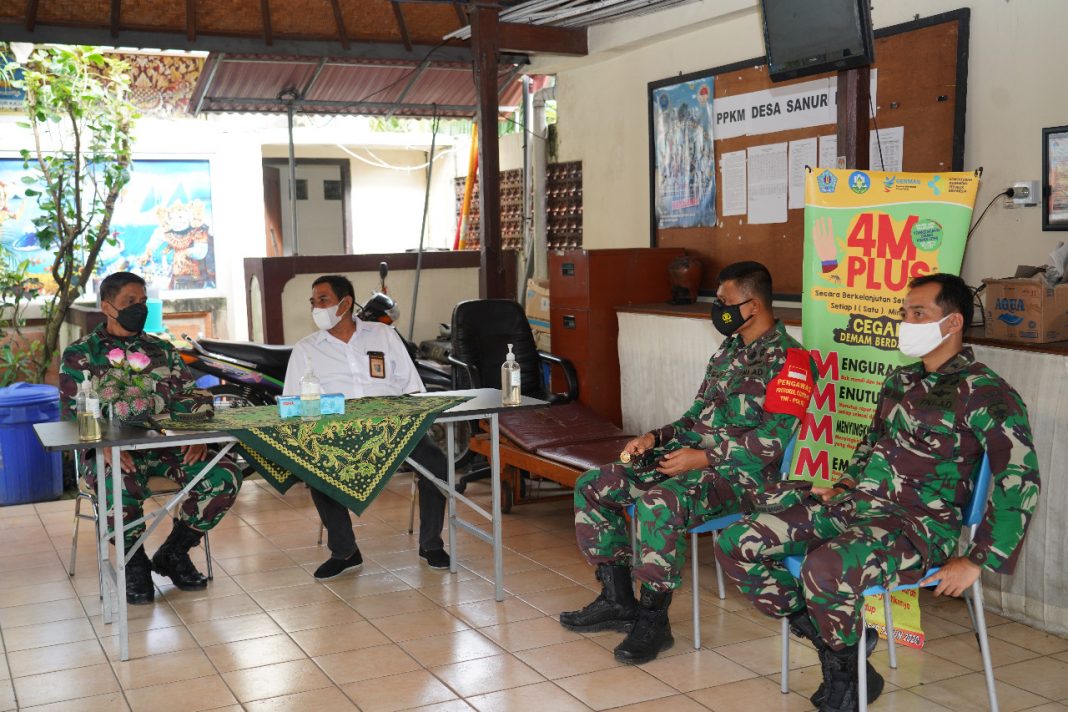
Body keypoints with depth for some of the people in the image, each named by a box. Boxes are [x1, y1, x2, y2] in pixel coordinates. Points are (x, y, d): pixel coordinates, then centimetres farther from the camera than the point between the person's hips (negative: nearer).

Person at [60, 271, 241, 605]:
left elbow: (193, 397, 13)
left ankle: (173, 553, 0)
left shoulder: (162, 350, 18)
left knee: (225, 476, -22)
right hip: (114, 451, -4)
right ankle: (134, 563, -7)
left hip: (167, 446, 4)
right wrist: (104, 447, -22)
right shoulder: (80, 355, 7)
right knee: (122, 489, -39)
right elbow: (75, 414, -3)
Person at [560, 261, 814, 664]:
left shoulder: (787, 359, -10)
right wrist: (656, 438, 7)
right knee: (592, 487, 0)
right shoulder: (728, 351, 19)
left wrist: (705, 457, -22)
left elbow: (775, 438, -20)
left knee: (658, 504, -37)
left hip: (741, 475, -9)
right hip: (693, 459, 9)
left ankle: (654, 620, -20)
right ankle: (618, 601, 7)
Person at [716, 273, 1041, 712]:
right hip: (855, 505, 8)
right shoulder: (901, 381, 17)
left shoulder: (983, 392, -7)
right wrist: (844, 487, 15)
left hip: (918, 525, -8)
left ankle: (850, 670, -7)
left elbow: (1020, 480, -13)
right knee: (736, 545, -9)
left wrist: (977, 561, -15)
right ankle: (831, 644, 1)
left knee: (825, 571, -39)